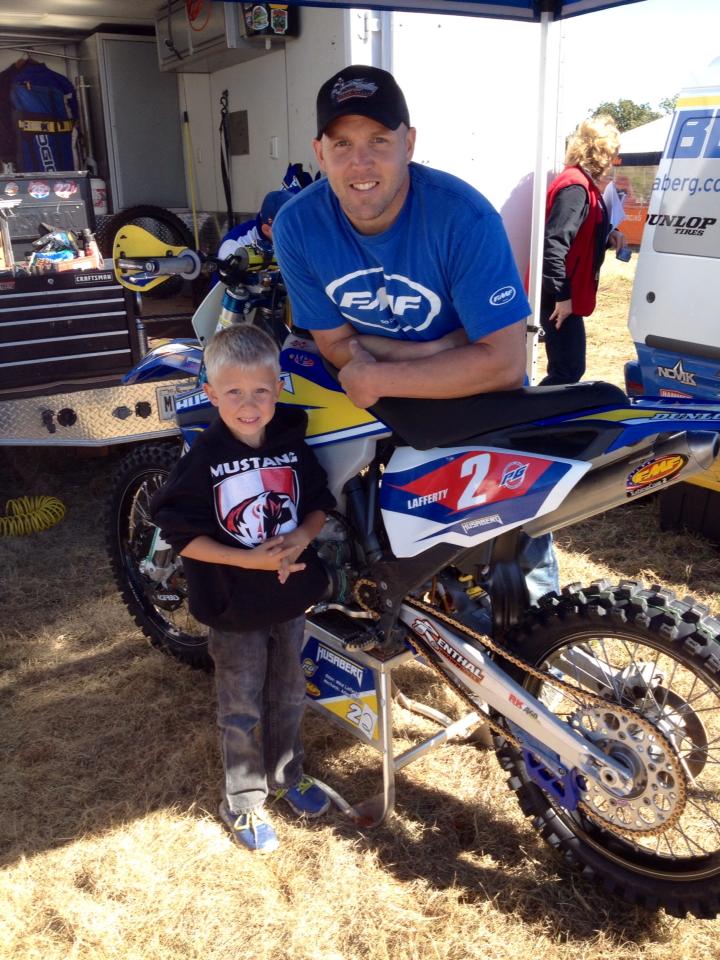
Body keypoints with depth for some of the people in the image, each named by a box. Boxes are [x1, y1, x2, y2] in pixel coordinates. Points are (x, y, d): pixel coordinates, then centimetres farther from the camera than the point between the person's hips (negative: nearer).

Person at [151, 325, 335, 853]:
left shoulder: (292, 444, -7)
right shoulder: (204, 458, -18)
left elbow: (319, 503, 3)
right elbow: (181, 533, -17)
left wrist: (302, 537, -18)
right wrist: (248, 560, -26)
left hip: (291, 596, 4)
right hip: (235, 608, -4)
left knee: (288, 695, 22)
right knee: (242, 711, 11)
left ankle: (287, 773, 46)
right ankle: (244, 801, 33)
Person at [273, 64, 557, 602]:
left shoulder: (464, 217, -28)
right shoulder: (297, 226, -17)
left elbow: (504, 363, -29)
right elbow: (336, 344, -9)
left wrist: (377, 379, -27)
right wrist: (443, 349, -23)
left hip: (477, 399, -3)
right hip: (371, 399, 4)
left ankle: (534, 560, 28)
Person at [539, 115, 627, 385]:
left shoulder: (583, 184, 15)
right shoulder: (576, 186, -17)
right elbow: (554, 244, -26)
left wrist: (609, 236, 4)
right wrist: (562, 295, -25)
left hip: (566, 295, 11)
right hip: (560, 298, -11)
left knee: (567, 370, 16)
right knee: (568, 372, -9)